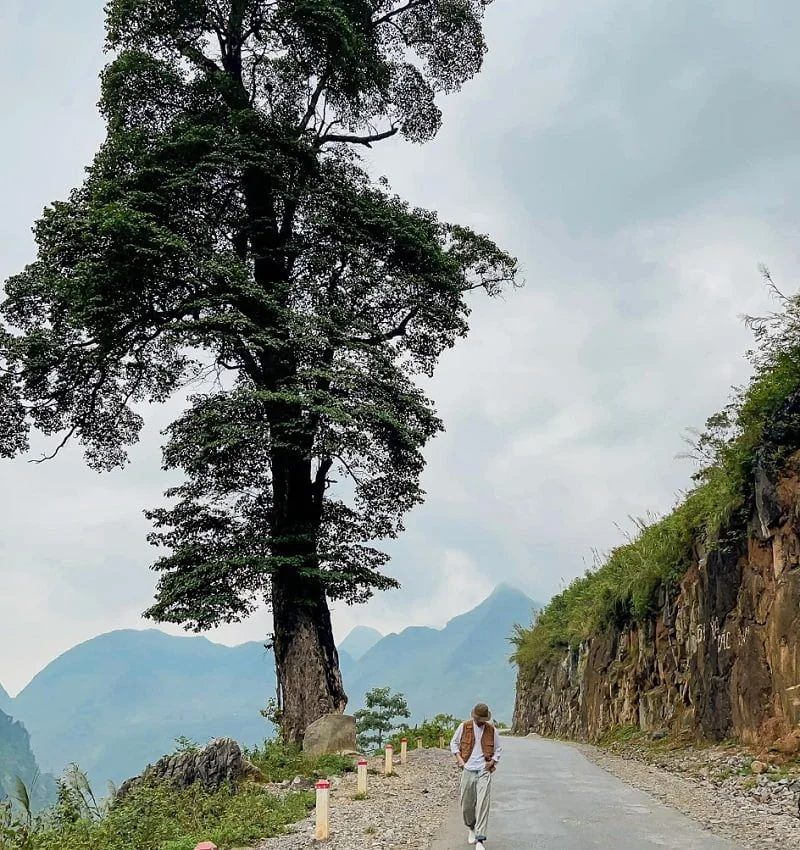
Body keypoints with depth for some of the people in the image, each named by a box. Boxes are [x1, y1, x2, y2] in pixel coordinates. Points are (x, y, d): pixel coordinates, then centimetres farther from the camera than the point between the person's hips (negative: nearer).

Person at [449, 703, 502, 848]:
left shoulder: (492, 730, 2)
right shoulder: (464, 727, 0)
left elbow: (499, 748, 14)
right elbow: (454, 743, 10)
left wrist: (493, 761, -1)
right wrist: (459, 758, -2)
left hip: (484, 771, -1)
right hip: (468, 770, 1)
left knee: (483, 804, -11)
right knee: (466, 804, 7)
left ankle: (480, 840, -11)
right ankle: (471, 828, 35)